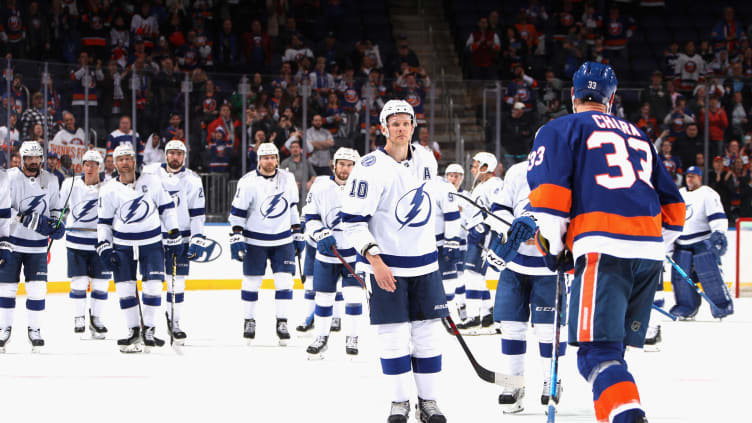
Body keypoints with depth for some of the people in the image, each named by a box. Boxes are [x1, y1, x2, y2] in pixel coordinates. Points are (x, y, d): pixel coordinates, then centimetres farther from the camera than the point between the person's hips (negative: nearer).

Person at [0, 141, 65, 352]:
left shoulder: (51, 181, 3)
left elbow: (55, 206, 17)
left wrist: (56, 223, 1)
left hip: (37, 245, 2)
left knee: (37, 288, -2)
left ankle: (35, 329, 9)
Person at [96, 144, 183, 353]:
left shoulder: (151, 181, -2)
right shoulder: (109, 190, -2)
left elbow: (166, 207, 6)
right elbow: (104, 221, 5)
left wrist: (174, 236, 4)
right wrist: (104, 247, -3)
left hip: (151, 243, -1)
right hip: (122, 245, 1)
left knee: (153, 286, -8)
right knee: (125, 288, -2)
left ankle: (148, 330, 2)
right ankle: (133, 331, 10)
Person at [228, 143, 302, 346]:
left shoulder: (288, 179, 2)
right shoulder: (248, 182, -11)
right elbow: (237, 212, -8)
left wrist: (298, 234, 14)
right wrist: (236, 239, -13)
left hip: (283, 240, 3)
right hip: (255, 241, -3)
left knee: (284, 281, -5)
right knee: (251, 281, 3)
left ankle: (282, 323, 2)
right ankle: (249, 321, 17)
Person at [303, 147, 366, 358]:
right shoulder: (321, 188, -4)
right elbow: (310, 216, 2)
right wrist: (320, 235, -14)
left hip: (354, 253, -1)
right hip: (327, 252, 1)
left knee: (353, 295, -7)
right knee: (323, 297, 6)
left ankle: (351, 338, 7)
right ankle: (321, 338, 20)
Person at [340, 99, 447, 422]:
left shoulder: (425, 159, 5)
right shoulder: (370, 168, -14)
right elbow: (353, 220, -16)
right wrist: (374, 260, -24)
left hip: (424, 263, 5)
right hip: (385, 266, -5)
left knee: (428, 333, 5)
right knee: (394, 336, -3)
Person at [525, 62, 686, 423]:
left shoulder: (560, 130, 10)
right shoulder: (637, 135, 28)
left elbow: (549, 192, -5)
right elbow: (672, 204, 27)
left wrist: (552, 245, 5)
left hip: (604, 249, -6)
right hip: (649, 253, 6)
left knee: (597, 350, -16)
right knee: (612, 346, 18)